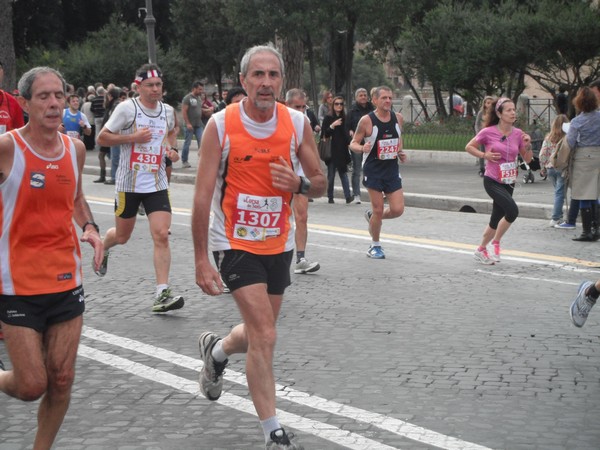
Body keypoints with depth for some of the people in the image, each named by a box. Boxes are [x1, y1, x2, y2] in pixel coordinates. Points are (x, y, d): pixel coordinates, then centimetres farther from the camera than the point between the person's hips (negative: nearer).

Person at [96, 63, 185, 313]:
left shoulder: (167, 112, 5)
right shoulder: (127, 108, -9)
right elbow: (102, 138, -7)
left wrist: (169, 150, 6)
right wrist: (132, 137, -19)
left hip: (157, 184, 3)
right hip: (129, 183, -3)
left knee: (162, 236, -13)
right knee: (122, 236, 13)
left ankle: (162, 294, -13)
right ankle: (102, 248, 50)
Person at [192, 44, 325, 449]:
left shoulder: (297, 123, -4)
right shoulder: (221, 125, -13)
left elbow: (320, 184, 6)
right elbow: (203, 196, -12)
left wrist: (299, 184, -19)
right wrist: (201, 260, -14)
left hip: (278, 244, 5)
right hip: (235, 244, -4)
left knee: (258, 335, 17)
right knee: (265, 336, -13)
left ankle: (216, 350, 51)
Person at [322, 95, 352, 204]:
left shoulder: (344, 118, 10)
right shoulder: (328, 118, -1)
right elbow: (324, 134, -9)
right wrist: (332, 125, -20)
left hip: (342, 150, 2)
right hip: (332, 151, -2)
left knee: (343, 172, -5)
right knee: (331, 174, 4)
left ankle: (348, 196, -14)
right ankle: (330, 197, 13)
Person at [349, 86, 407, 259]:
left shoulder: (398, 118, 2)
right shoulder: (367, 120, -12)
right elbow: (353, 144, -5)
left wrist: (400, 152, 5)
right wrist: (362, 148, -27)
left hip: (392, 169, 4)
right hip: (373, 170, -4)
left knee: (397, 209, -4)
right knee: (378, 210, -2)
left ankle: (371, 216, 28)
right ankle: (375, 246, 19)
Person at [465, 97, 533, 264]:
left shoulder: (518, 134, 2)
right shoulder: (488, 132, -10)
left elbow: (528, 159, 8)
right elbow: (469, 147, 1)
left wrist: (528, 145, -9)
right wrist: (484, 155, -13)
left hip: (508, 183, 5)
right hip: (492, 181, -5)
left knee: (496, 220, 12)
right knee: (512, 210, -25)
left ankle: (481, 250, 32)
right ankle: (496, 242, -5)